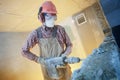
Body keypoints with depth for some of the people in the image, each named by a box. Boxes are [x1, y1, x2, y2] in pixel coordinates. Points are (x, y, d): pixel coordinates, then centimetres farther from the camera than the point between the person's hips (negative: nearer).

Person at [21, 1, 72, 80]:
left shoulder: (60, 29, -8)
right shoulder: (36, 33, -10)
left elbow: (69, 45, 5)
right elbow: (24, 51, 0)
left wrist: (64, 56, -12)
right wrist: (39, 60, -8)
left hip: (63, 67, 1)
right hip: (48, 70, -1)